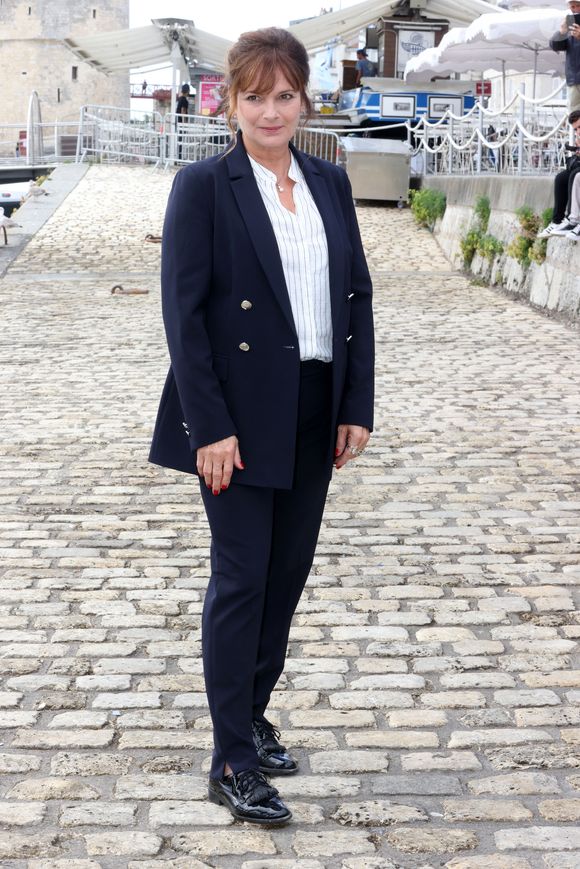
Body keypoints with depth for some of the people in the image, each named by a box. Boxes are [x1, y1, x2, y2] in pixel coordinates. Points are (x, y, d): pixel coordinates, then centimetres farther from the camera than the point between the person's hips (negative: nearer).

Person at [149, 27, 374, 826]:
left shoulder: (330, 183, 9)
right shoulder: (203, 188, -7)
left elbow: (357, 295, 9)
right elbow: (183, 310, -11)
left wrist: (357, 407, 3)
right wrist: (210, 427, -16)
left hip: (315, 418, 6)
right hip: (241, 419, -5)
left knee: (289, 572, 13)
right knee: (242, 578, -1)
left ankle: (253, 713, 32)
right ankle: (232, 762, 10)